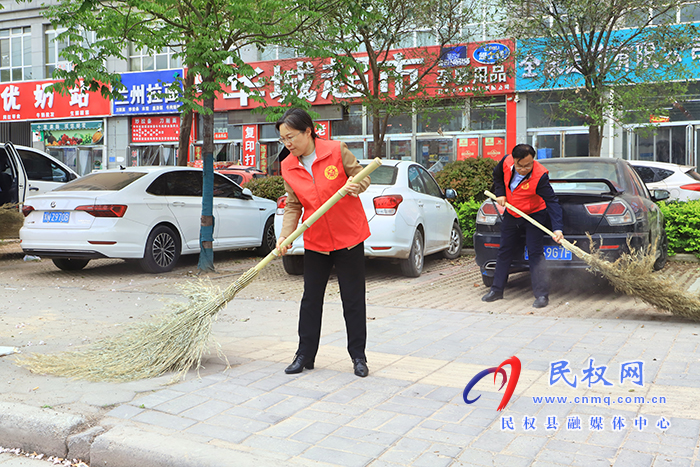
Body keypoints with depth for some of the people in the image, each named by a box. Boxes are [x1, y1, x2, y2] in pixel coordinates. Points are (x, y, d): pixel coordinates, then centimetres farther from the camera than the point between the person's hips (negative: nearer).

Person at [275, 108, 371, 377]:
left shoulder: (336, 150, -11)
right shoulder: (288, 167, 0)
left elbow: (361, 176, -2)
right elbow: (293, 206, 2)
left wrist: (357, 185, -26)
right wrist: (285, 235, -11)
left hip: (349, 237, -3)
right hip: (315, 241, 3)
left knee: (353, 299, 5)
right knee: (311, 299, 8)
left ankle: (358, 356, 17)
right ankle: (305, 356, 20)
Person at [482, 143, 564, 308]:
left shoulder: (540, 176, -31)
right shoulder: (506, 162, -16)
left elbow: (552, 201, -33)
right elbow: (497, 175, 8)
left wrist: (557, 228, -43)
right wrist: (500, 193, -5)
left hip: (534, 215, -5)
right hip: (511, 214, 5)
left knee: (535, 254, -12)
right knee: (505, 251, 11)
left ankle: (542, 295, -8)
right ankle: (497, 290, 22)